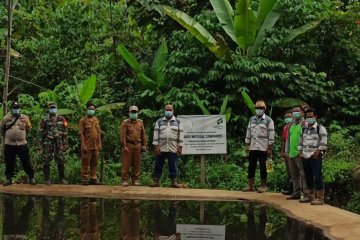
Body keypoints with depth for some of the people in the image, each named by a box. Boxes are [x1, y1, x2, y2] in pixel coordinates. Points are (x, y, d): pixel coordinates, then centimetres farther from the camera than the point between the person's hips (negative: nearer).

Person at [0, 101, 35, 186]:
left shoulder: (24, 118, 3)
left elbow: (28, 128, 17)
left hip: (22, 144, -1)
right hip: (9, 144, 1)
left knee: (26, 162, 2)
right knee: (9, 163, 8)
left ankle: (31, 178, 9)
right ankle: (8, 179, 18)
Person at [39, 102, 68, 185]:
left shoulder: (61, 119, 7)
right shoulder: (44, 120, 3)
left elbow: (65, 132, 8)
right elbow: (40, 133, 4)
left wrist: (65, 143, 3)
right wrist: (40, 144, -1)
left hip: (58, 143, 1)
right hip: (47, 143, -1)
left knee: (61, 161, 1)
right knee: (46, 162, 0)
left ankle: (62, 178, 11)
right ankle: (47, 179, 8)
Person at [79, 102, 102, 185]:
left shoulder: (96, 120, 12)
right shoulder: (83, 120, -4)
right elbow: (81, 134, -8)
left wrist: (100, 144, 9)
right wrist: (83, 145, -15)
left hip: (96, 146, 5)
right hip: (87, 146, -5)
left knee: (94, 163, 10)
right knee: (85, 163, -1)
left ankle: (93, 178, 17)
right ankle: (84, 178, 6)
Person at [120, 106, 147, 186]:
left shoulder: (140, 122, 14)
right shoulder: (125, 122, 0)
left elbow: (143, 134, 15)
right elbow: (122, 135, -6)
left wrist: (144, 145, 8)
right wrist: (124, 146, -14)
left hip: (138, 145, 4)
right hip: (128, 145, -4)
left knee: (137, 164, 7)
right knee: (126, 164, -3)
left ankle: (136, 180, 13)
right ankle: (124, 180, 2)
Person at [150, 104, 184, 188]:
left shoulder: (178, 122, 8)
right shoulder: (159, 122, 8)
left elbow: (180, 135, 5)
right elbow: (156, 134, 4)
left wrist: (180, 147, -1)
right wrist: (156, 146, -4)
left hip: (173, 149, 0)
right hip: (161, 149, 0)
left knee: (173, 166, 2)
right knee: (158, 165, 4)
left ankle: (174, 182, 7)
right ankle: (155, 181, 10)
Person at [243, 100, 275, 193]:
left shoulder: (268, 120, -2)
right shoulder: (252, 119, 12)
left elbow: (271, 134, -5)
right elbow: (248, 132, 15)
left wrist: (270, 148, -10)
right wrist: (247, 145, 9)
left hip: (263, 148, -4)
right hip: (253, 147, 5)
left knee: (262, 167, 1)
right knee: (251, 166, 5)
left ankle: (263, 185, 9)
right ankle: (250, 185, 12)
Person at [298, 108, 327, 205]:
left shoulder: (320, 128, -5)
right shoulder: (304, 129, 15)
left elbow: (323, 143, -10)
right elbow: (301, 141, 21)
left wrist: (317, 153, -14)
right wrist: (300, 152, 10)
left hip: (315, 156, -7)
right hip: (305, 156, 7)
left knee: (318, 177, -8)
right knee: (308, 177, 11)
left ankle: (320, 198, -6)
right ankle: (310, 196, 21)